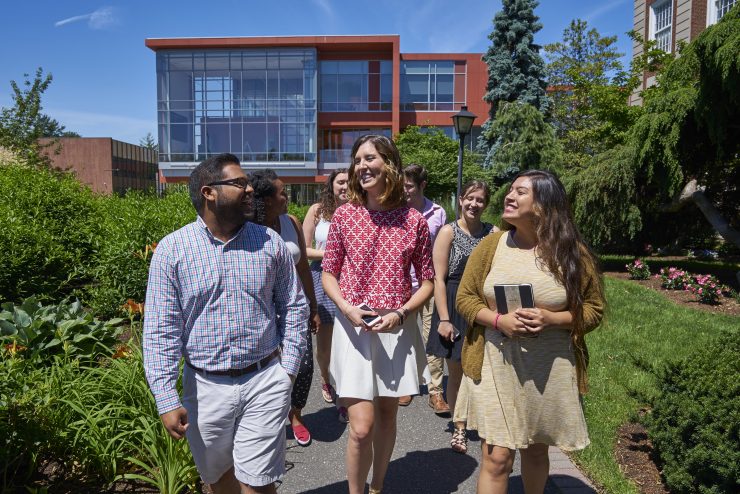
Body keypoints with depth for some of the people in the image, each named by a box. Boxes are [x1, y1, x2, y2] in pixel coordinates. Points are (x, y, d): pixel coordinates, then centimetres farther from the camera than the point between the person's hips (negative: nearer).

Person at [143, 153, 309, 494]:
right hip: (205, 386, 1)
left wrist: (289, 367, 1)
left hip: (265, 381, 0)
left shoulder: (269, 242, -1)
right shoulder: (172, 249, -6)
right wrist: (167, 399, -8)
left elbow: (294, 307, 6)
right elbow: (160, 329, -5)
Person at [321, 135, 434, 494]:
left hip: (397, 327, 2)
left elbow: (426, 280, 3)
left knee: (387, 414, 17)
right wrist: (347, 308, -14)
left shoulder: (414, 220, -3)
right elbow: (328, 273, 3)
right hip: (353, 326, -1)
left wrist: (400, 314, -12)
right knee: (361, 427, -5)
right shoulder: (345, 215, -2)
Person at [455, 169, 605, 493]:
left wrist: (551, 319, -18)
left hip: (549, 368, 1)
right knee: (496, 458, 1)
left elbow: (593, 309, 2)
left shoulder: (572, 252, -4)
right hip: (496, 365, 0)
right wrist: (498, 320, -17)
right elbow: (465, 298, 2)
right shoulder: (491, 245, -2)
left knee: (536, 450, 20)